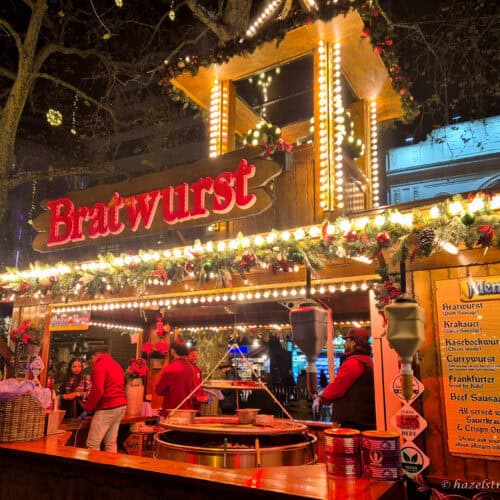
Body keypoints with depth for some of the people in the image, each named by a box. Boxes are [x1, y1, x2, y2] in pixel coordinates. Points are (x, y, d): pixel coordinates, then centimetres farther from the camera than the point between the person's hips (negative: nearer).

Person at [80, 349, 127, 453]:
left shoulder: (99, 365, -7)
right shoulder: (116, 365, 20)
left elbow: (97, 391, -17)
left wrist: (87, 409, -8)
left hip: (107, 408, -9)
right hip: (121, 405, 9)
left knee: (92, 444, -3)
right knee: (111, 443, 11)